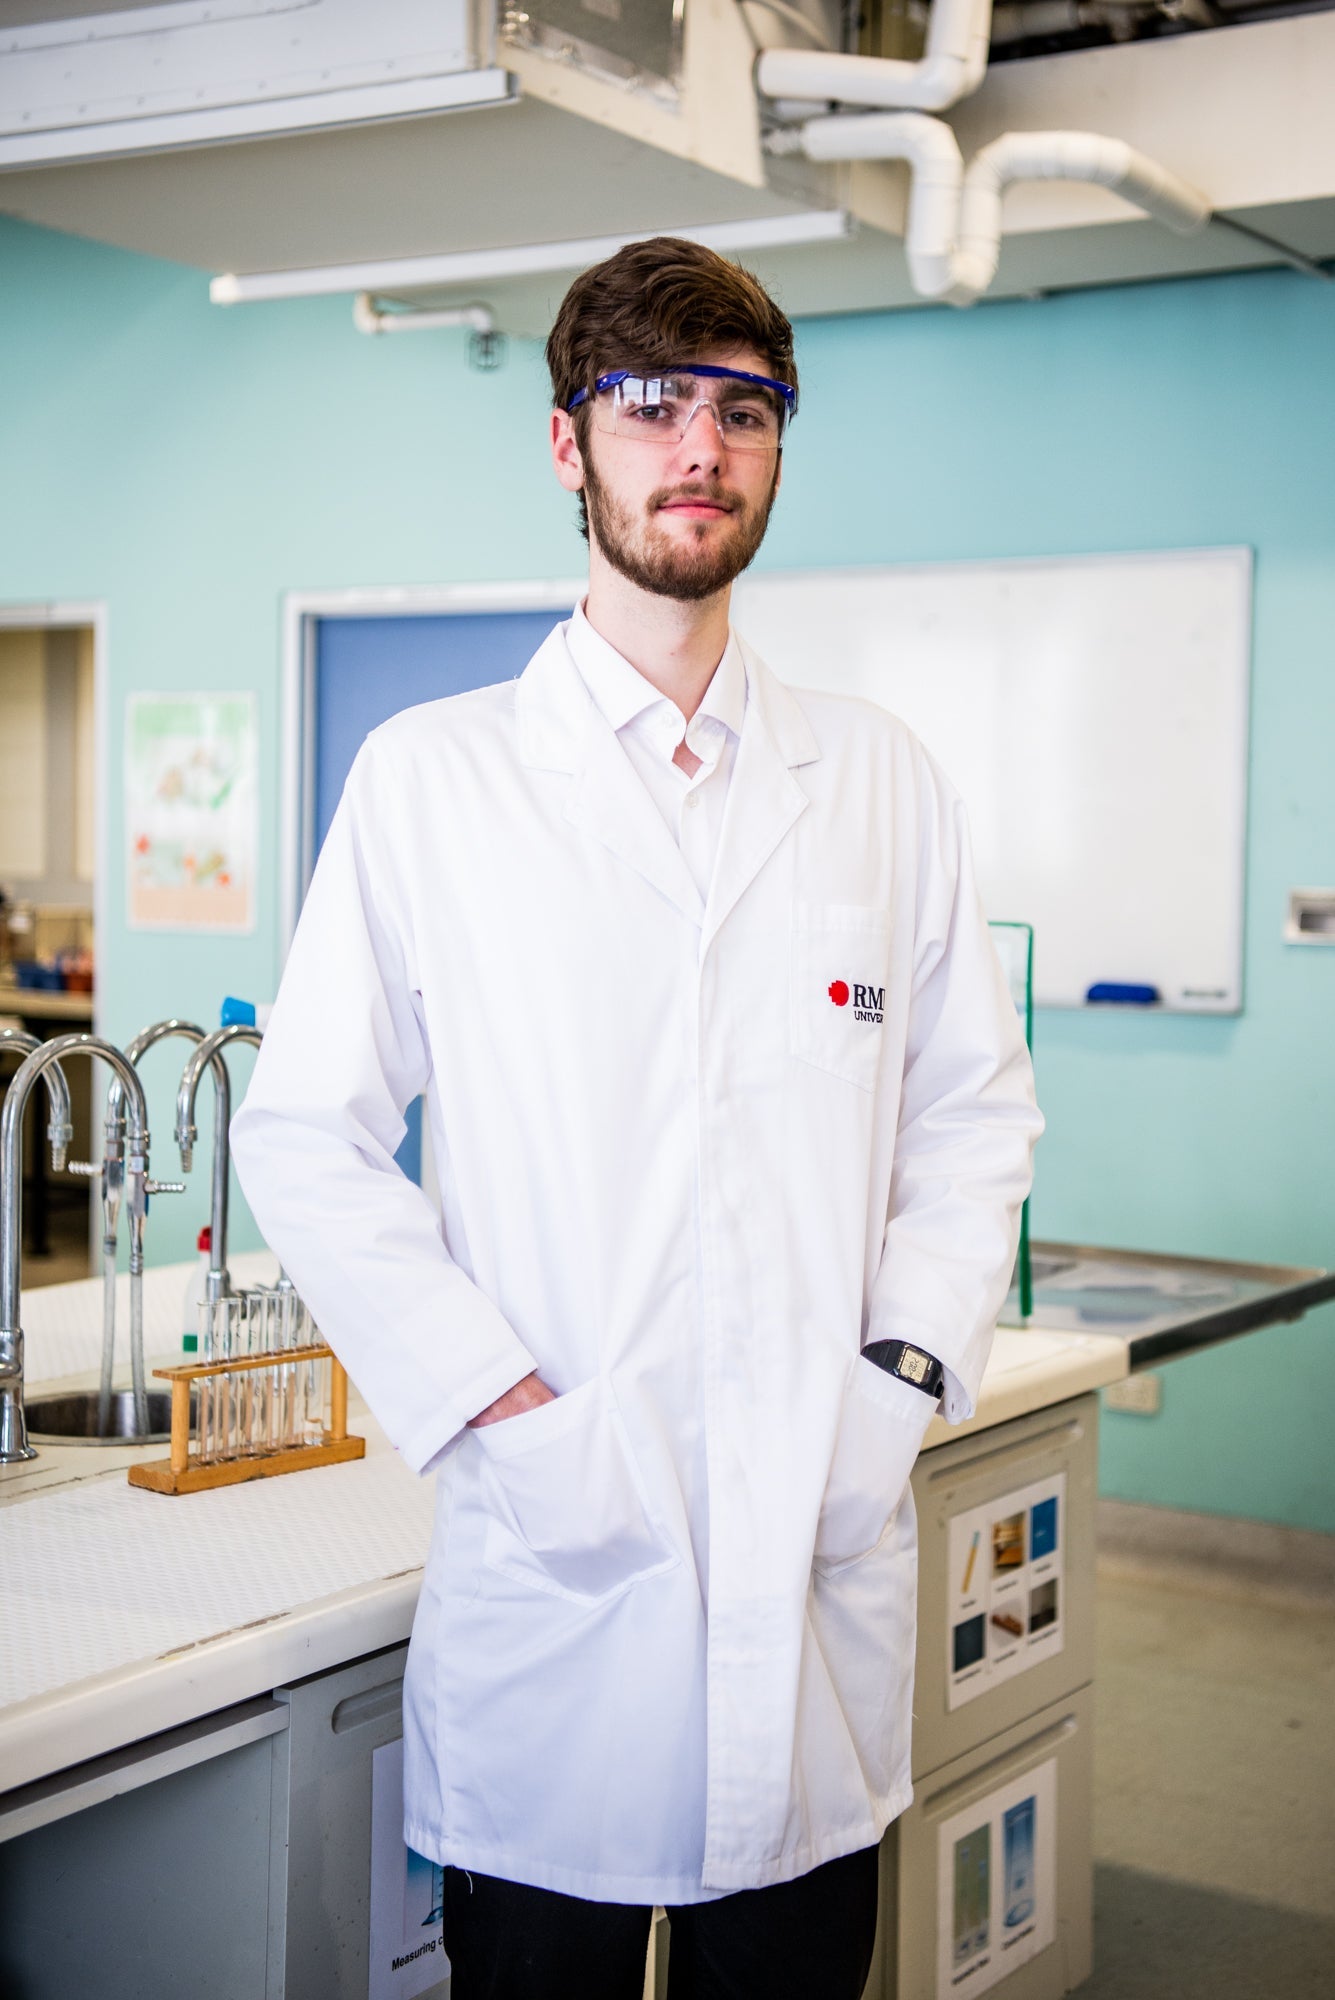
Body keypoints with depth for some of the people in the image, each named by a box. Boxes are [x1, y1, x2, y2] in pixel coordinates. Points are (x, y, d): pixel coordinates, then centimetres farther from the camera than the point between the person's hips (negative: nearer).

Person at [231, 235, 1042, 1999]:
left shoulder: (882, 780, 8)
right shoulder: (432, 777, 0)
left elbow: (978, 1112, 12)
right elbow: (305, 1136, -2)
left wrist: (908, 1374, -2)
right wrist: (498, 1407, -11)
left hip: (828, 1573, 3)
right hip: (547, 1570, -2)